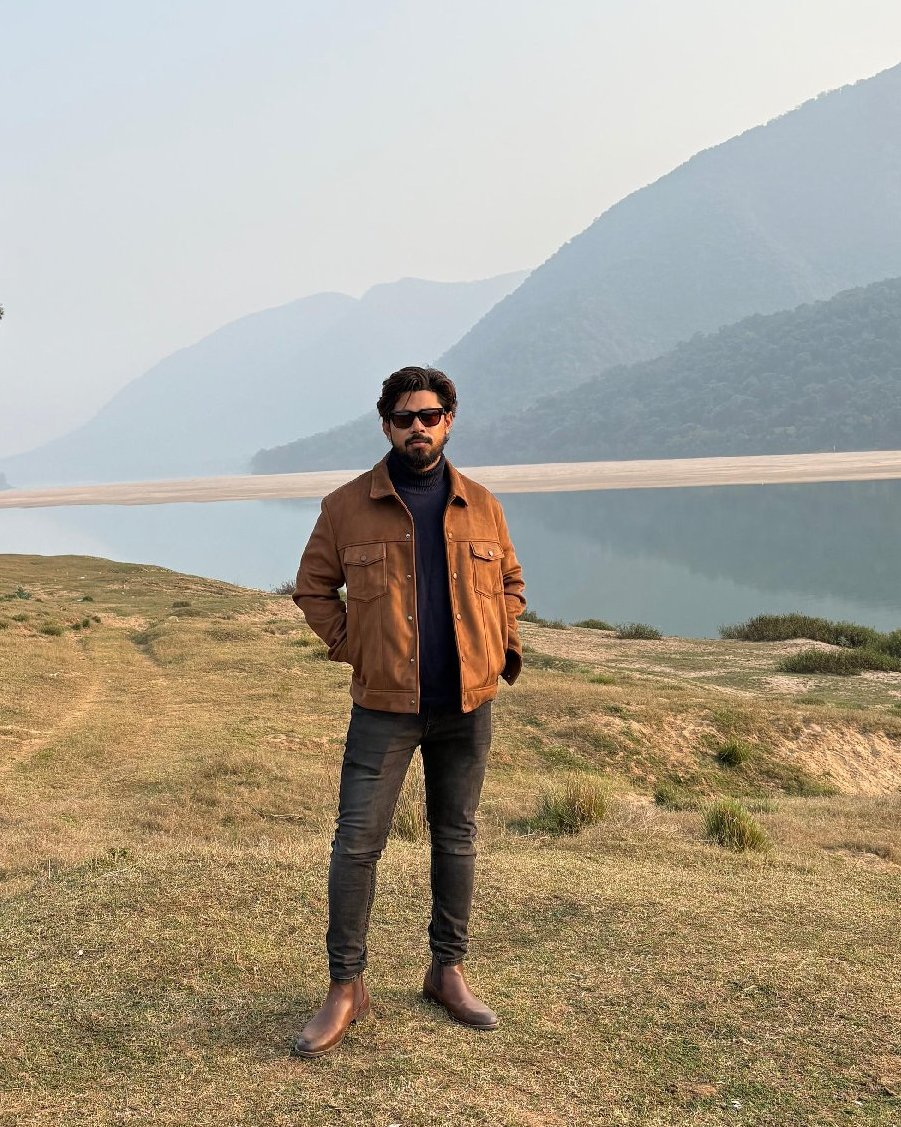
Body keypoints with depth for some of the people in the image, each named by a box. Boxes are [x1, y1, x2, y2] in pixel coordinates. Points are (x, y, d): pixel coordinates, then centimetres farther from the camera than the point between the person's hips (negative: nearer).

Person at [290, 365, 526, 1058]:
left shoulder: (482, 506, 5)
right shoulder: (348, 507, -2)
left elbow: (509, 582, 18)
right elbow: (313, 587, 7)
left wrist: (506, 645, 3)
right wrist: (350, 646, -4)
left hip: (467, 706, 3)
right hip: (385, 707, -2)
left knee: (457, 838, 13)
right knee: (357, 841, -2)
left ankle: (449, 971, 29)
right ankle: (346, 988, 13)